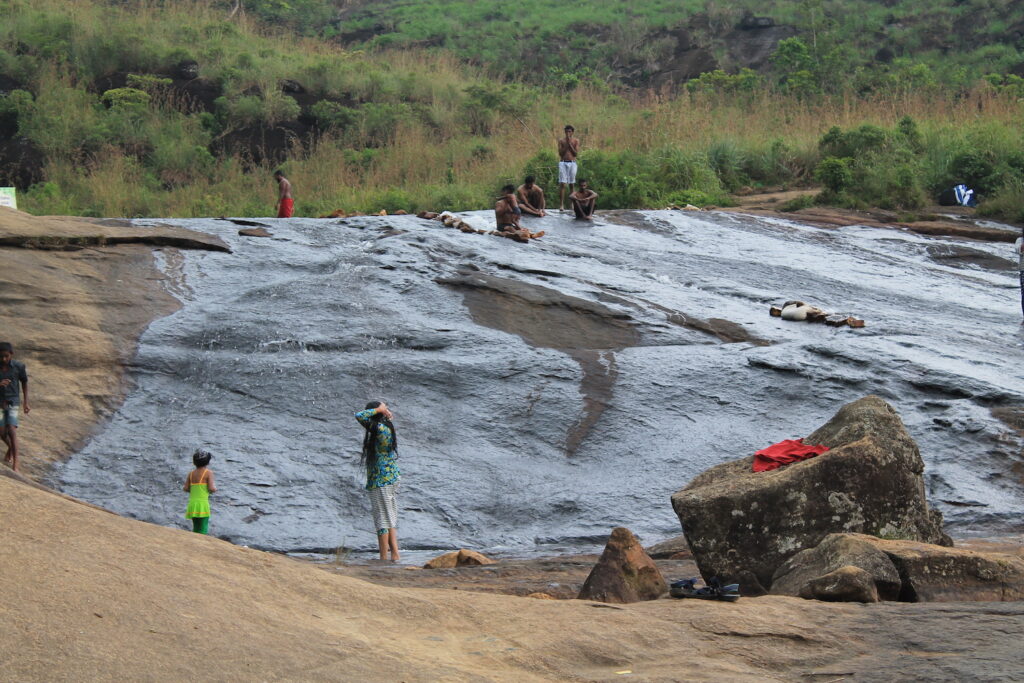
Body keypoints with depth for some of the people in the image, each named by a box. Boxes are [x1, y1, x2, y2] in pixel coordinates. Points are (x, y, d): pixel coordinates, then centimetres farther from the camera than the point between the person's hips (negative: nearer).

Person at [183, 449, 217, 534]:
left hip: (192, 505, 5)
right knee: (203, 529, -4)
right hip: (202, 504, -5)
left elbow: (186, 488, 6)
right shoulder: (208, 473, -5)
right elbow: (211, 489, -12)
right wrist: (215, 488, 11)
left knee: (196, 529, 17)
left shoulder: (191, 473, 9)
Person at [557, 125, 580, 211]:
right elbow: (560, 153, -4)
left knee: (571, 184, 6)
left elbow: (576, 154, -4)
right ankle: (561, 204, -11)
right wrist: (566, 145, -12)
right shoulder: (561, 141, 4)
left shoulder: (576, 141, 5)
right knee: (562, 184, -9)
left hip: (572, 163, 1)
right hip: (563, 163, -1)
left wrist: (570, 144, -10)